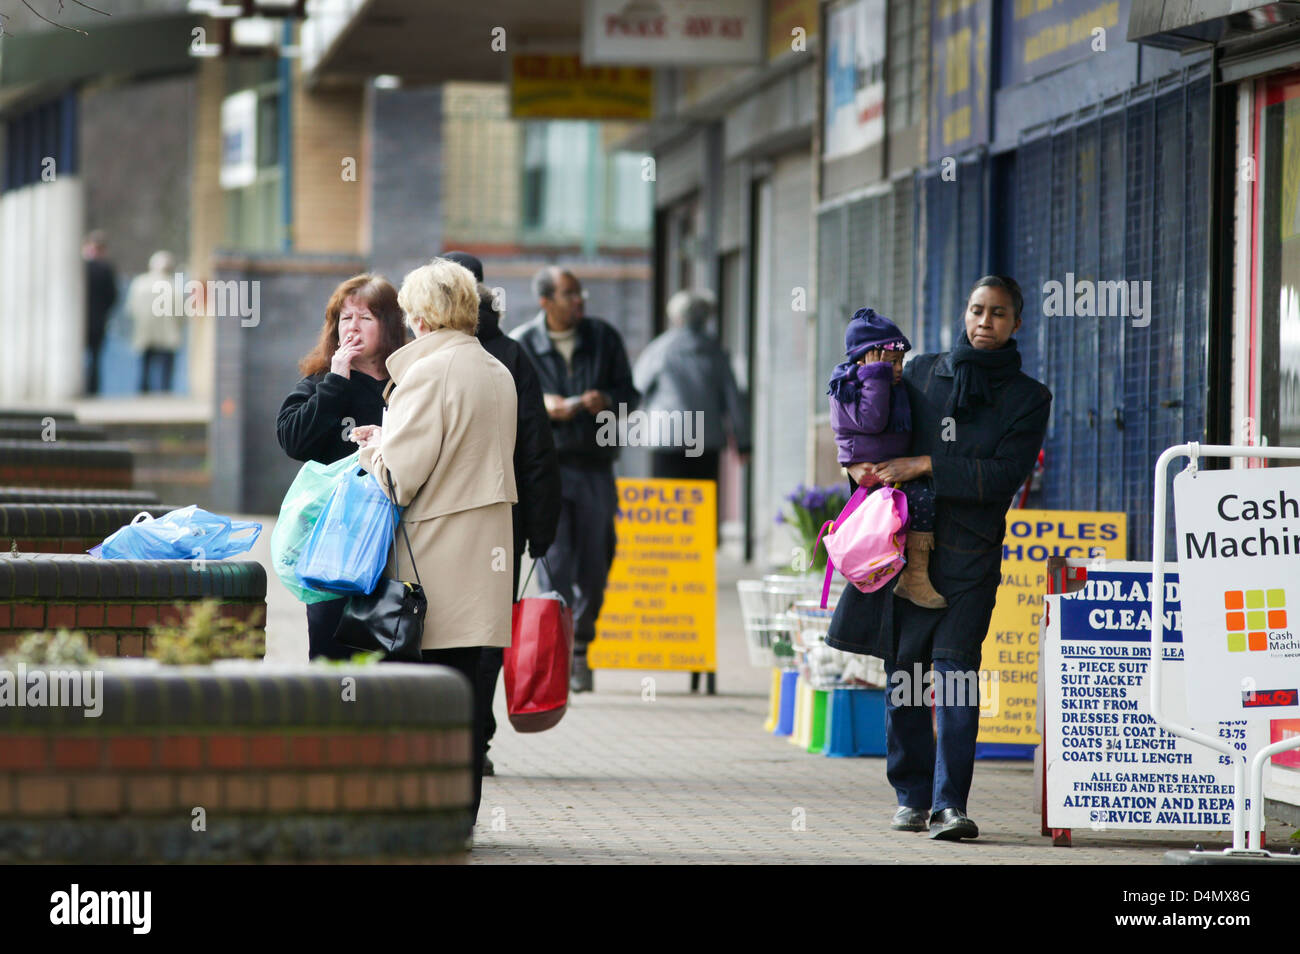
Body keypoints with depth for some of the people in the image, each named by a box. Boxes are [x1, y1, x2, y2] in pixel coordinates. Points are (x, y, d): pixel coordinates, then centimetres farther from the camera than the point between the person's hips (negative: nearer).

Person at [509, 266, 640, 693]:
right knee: (553, 561, -12)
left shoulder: (604, 337, 8)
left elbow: (629, 393, 11)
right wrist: (540, 407, -16)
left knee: (593, 566, 4)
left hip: (594, 466, 3)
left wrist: (608, 400, -11)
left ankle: (580, 646, 22)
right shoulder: (519, 345, 1)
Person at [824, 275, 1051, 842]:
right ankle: (912, 797, 17)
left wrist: (925, 466, -15)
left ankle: (950, 805, -19)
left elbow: (1003, 475, -8)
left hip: (970, 556, -3)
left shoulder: (1027, 398, 4)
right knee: (903, 672, 5)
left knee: (955, 668, -15)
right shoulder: (923, 373, 12)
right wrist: (864, 465, -3)